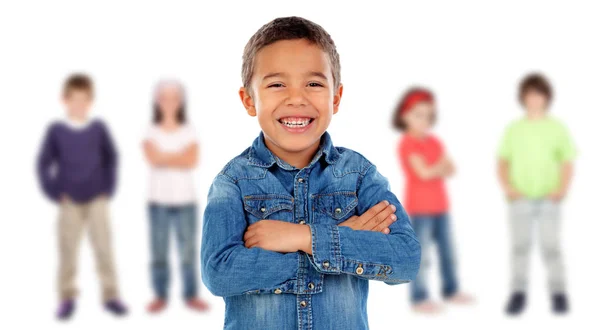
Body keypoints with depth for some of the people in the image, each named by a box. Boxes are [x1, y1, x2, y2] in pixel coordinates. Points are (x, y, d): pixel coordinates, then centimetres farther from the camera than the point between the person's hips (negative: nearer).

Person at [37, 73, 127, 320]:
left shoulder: (99, 128, -1)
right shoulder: (56, 131, -4)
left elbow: (111, 158, 8)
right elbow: (44, 164, 1)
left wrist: (108, 188, 1)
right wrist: (54, 193, -5)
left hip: (97, 200, 1)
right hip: (70, 202, 0)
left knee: (104, 247, 1)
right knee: (68, 249, 5)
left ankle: (110, 295, 10)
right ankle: (67, 298, 15)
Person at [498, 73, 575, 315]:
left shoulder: (557, 128, 4)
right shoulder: (513, 129, 6)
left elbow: (567, 163, 5)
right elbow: (503, 161, 8)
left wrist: (562, 189, -10)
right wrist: (507, 187, -8)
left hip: (548, 200, -1)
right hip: (520, 199, 1)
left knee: (551, 247, -3)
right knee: (520, 247, 3)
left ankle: (558, 294, 5)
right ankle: (518, 294, 7)